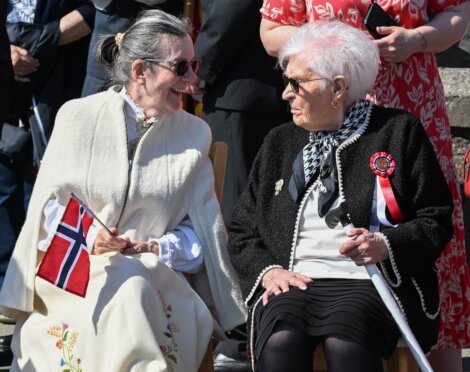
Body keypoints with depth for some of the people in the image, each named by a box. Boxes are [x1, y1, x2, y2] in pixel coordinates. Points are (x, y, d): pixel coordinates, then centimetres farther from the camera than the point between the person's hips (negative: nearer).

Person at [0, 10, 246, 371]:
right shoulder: (78, 117, 4)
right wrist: (88, 240, -16)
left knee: (133, 286, -34)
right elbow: (49, 206, 3)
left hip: (155, 272, 1)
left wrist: (155, 249, -12)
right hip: (73, 270, -1)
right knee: (121, 290, -35)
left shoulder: (195, 134, 11)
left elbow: (200, 230, 8)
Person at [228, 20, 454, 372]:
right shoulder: (280, 142, 22)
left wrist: (386, 245, -11)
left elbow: (436, 221, 7)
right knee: (279, 342, -33)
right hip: (291, 282, 3)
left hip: (370, 282, -3)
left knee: (344, 341, -38)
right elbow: (241, 229, 22)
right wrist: (267, 269, 2)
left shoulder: (399, 131, 10)